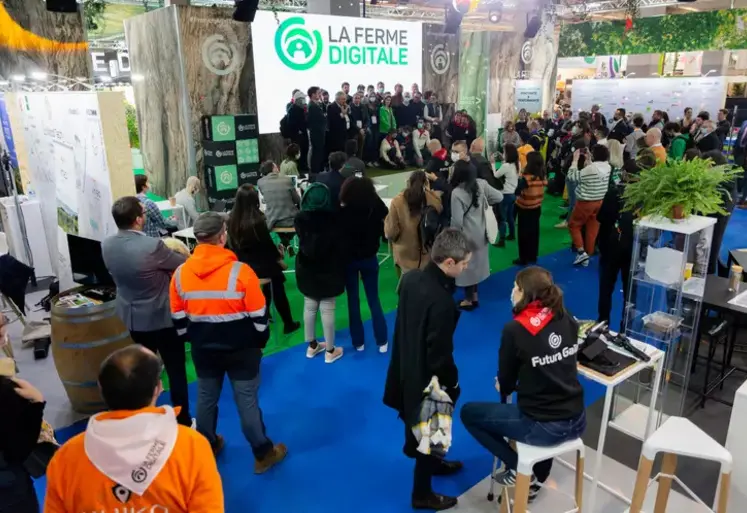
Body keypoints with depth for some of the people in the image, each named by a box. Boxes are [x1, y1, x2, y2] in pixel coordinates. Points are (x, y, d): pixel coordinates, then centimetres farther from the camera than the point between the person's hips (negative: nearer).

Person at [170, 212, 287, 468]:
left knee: (206, 399, 20)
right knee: (247, 401, 7)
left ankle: (207, 448, 39)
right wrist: (261, 340, 4)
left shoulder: (180, 274, -8)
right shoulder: (240, 271, -21)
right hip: (241, 348, -4)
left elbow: (178, 318, 3)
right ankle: (263, 454, 21)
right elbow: (258, 316, -13)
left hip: (203, 350, 4)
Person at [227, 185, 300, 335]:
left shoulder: (232, 220, -8)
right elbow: (268, 244, -10)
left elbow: (232, 245, 5)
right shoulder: (257, 221, -22)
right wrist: (279, 255, 10)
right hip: (257, 266, -5)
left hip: (239, 266, 5)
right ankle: (288, 323, 25)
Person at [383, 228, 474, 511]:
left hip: (406, 368, 8)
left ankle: (432, 462, 55)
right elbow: (440, 354, -25)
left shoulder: (410, 278, -8)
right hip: (426, 376, -8)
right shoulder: (442, 302, -34)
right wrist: (452, 383, -6)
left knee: (420, 427, 29)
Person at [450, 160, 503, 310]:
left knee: (467, 265, 10)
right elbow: (499, 197, -1)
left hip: (467, 235, -6)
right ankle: (474, 296, 37)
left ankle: (469, 299, 24)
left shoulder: (457, 193, -25)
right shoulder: (481, 184, -8)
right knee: (476, 263, 21)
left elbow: (457, 220, -23)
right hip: (480, 232, 7)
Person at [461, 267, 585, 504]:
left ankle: (519, 469, 14)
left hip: (543, 427, -6)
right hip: (576, 421, 6)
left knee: (468, 412, 13)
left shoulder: (515, 329, -17)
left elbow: (505, 383, -4)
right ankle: (536, 478, 39)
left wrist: (504, 387, 19)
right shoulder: (567, 318, 0)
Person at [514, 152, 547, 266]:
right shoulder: (542, 176, -3)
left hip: (524, 208, -6)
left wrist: (520, 178, -11)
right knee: (534, 232, 14)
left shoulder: (526, 177, -23)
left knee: (524, 233, 5)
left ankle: (523, 258, 11)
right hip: (537, 207, 6)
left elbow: (517, 192, -23)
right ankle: (532, 257, 24)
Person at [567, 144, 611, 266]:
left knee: (573, 225, 12)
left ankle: (581, 251, 0)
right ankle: (588, 256, 19)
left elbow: (572, 176, -14)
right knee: (593, 229, 12)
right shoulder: (608, 167, -2)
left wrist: (575, 159, -9)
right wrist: (588, 160, 11)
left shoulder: (589, 169, -24)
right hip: (601, 202, 6)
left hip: (586, 202, -6)